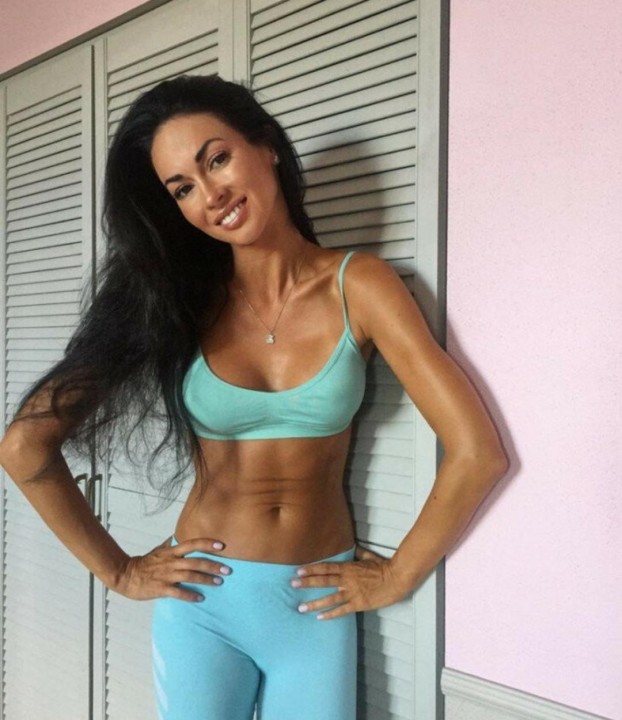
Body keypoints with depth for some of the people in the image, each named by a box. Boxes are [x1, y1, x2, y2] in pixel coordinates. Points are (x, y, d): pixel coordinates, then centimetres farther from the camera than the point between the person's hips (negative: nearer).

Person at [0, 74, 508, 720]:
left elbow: (476, 453, -13)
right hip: (201, 597, 1)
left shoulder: (357, 286, -10)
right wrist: (118, 572, -7)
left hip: (318, 604, 0)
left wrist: (397, 577, -7)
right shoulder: (178, 302, -7)